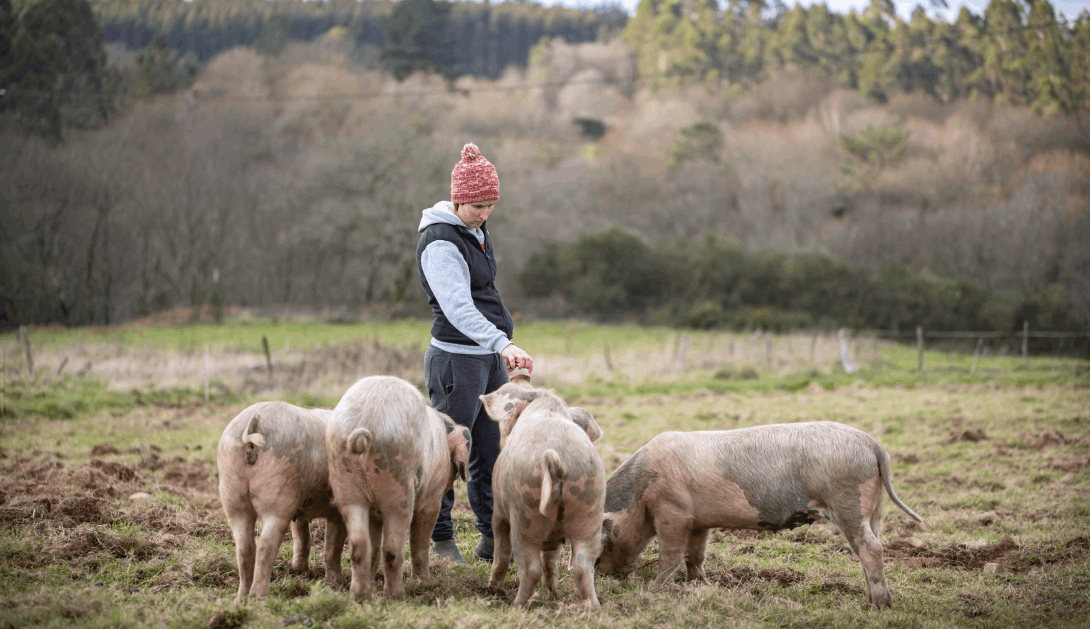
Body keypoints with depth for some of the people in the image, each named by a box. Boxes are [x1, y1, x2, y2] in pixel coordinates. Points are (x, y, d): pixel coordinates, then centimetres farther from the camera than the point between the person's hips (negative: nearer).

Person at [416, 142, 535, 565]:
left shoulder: (475, 230, 12)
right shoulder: (440, 242, -17)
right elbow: (458, 307, -29)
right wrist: (502, 343, -39)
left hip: (489, 358, 9)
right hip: (456, 359, -9)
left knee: (492, 453, 9)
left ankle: (493, 539, 14)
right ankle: (439, 541, 3)